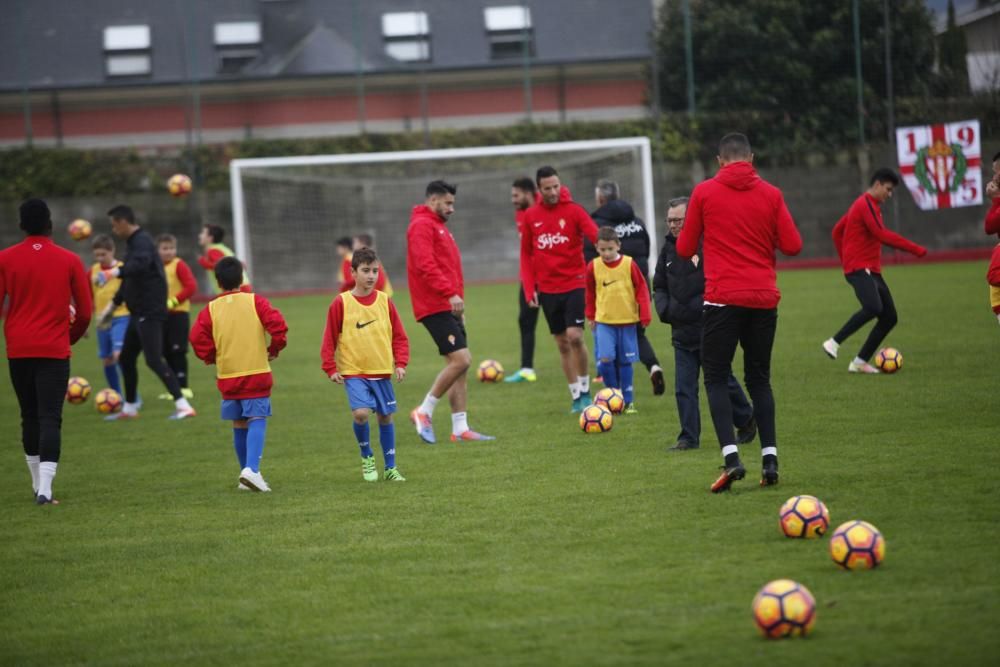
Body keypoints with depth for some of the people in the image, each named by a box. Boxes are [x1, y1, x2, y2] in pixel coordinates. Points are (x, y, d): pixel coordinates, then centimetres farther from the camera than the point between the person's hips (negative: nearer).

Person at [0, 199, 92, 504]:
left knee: (30, 416, 16)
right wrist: (71, 336, 20)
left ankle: (37, 484, 23)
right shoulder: (69, 260, -2)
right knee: (50, 418, -5)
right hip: (54, 350, -2)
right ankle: (45, 488, -18)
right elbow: (85, 311, 1)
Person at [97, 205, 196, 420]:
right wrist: (111, 306, 29)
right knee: (126, 359, 16)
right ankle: (129, 408, 27)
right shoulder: (134, 243, 17)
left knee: (154, 360, -15)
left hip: (150, 313, -10)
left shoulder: (142, 241, -14)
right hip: (139, 313, 10)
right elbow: (129, 282, 26)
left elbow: (140, 264, -37)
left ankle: (183, 406, -17)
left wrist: (114, 272, -49)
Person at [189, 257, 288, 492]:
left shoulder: (211, 309, 2)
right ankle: (252, 470, -26)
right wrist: (274, 349, 5)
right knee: (257, 420, -6)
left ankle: (247, 474, 19)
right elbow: (277, 325, -12)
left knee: (239, 424, 14)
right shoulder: (255, 302, -2)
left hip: (227, 376, 3)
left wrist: (212, 358, 12)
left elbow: (198, 338, -6)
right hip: (257, 373, -2)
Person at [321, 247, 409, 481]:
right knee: (361, 413, -20)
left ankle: (390, 468, 22)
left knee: (385, 416, 8)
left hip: (382, 371, 3)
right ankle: (366, 456, 5)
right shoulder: (341, 302, -6)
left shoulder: (384, 301, 2)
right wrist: (330, 368, -7)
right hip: (353, 372, -3)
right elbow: (329, 339, -1)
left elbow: (399, 336, 8)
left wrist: (400, 363, -2)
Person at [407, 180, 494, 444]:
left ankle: (460, 428, 7)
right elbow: (425, 265, -21)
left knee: (460, 364, 6)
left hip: (448, 307, 10)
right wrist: (450, 293, -27)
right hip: (435, 307, -10)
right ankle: (424, 412, -6)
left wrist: (458, 307, 23)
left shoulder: (439, 226, 24)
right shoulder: (422, 225, -9)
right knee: (460, 359, -16)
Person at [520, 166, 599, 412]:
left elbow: (595, 235, -16)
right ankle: (576, 397, 16)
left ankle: (584, 391, 0)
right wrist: (529, 289, 2)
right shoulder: (530, 216, 6)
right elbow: (526, 254, 10)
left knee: (575, 336, -16)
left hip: (574, 284, -3)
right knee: (562, 344, 7)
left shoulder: (573, 210, -3)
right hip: (547, 289, 3)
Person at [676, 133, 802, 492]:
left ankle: (731, 457, -15)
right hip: (764, 299, 3)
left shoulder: (704, 192, -1)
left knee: (716, 378, 2)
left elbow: (684, 249, 3)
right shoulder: (771, 194, 3)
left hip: (723, 299, -3)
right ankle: (769, 458, 5)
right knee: (759, 378, 14)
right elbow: (793, 246, 1)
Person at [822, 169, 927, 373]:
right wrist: (916, 250, -17)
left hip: (872, 271, 10)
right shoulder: (866, 205, -10)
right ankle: (834, 343, -20)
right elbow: (883, 235, -21)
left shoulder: (870, 205, 21)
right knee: (873, 308, -31)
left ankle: (859, 362, 6)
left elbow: (837, 231, 27)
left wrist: (845, 258, 21)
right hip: (860, 269, -10)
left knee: (889, 317, 4)